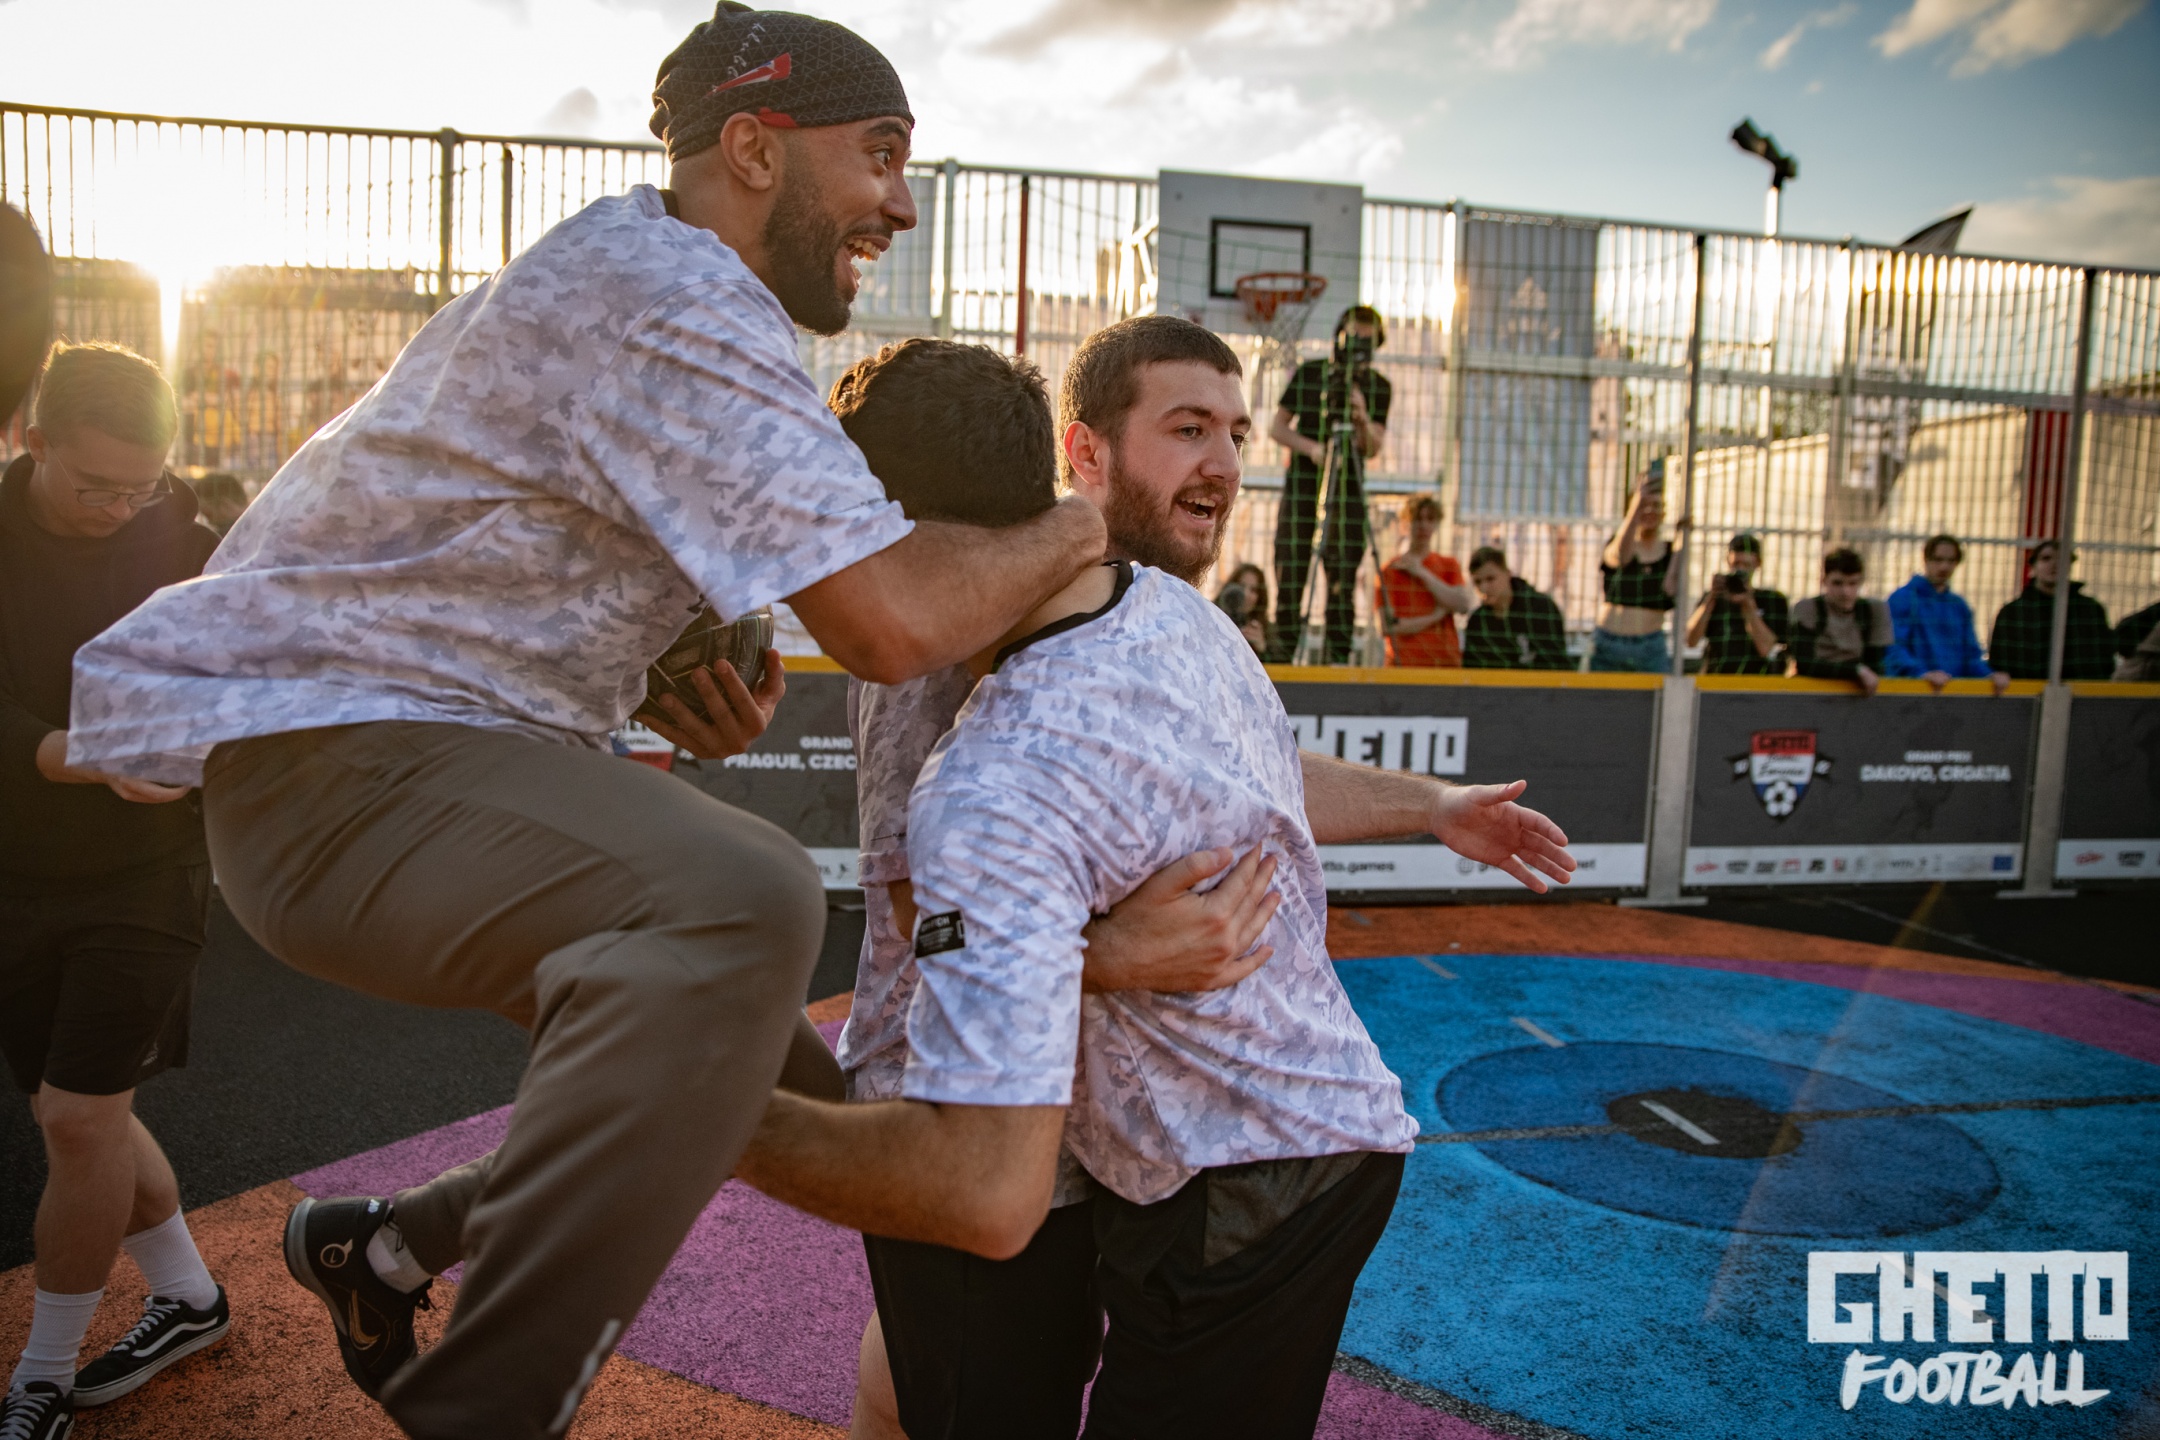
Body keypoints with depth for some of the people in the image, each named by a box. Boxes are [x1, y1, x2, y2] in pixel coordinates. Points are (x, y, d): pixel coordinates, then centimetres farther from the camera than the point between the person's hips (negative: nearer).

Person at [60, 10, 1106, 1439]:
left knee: (762, 1075, 13)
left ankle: (387, 1249, 31)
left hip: (468, 742, 11)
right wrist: (1073, 533, -10)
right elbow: (894, 617, -30)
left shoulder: (665, 278, 14)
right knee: (741, 905, -37)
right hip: (324, 753, -10)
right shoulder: (669, 306, -21)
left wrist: (699, 679, 4)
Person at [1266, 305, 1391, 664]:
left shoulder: (1379, 386, 4)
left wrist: (1362, 419, -25)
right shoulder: (1307, 374, 4)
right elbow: (1277, 427, 4)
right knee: (1290, 572, -2)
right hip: (1301, 480, 0)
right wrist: (1311, 448, -13)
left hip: (1347, 485, 0)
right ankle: (1283, 655, 4)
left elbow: (1373, 448, -4)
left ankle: (1336, 656, -1)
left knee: (1343, 575, -5)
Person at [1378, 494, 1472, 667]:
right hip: (1403, 664, -3)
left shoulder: (1449, 566, 15)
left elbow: (1463, 606, -3)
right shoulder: (1388, 571, 4)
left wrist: (1422, 573, -3)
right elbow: (1387, 627, -6)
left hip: (1447, 664, 3)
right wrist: (1435, 616, -3)